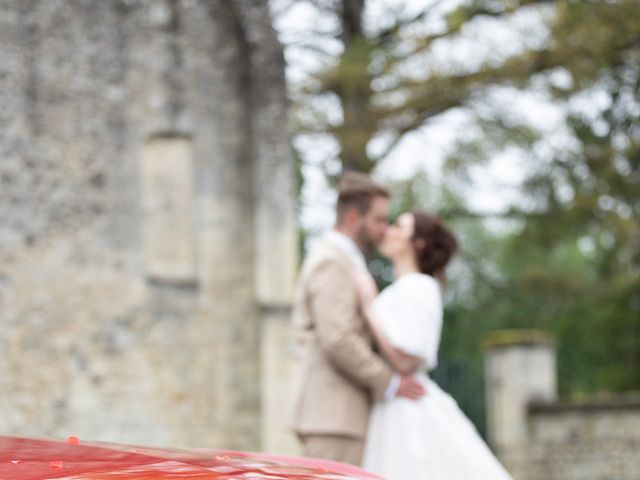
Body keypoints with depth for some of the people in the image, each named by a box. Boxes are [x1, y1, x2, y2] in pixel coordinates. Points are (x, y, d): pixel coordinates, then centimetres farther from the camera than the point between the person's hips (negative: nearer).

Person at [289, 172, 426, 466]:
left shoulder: (339, 263, 22)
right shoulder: (331, 264, -11)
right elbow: (337, 340, -22)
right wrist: (390, 383, -15)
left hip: (336, 415, 10)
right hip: (333, 416, -10)